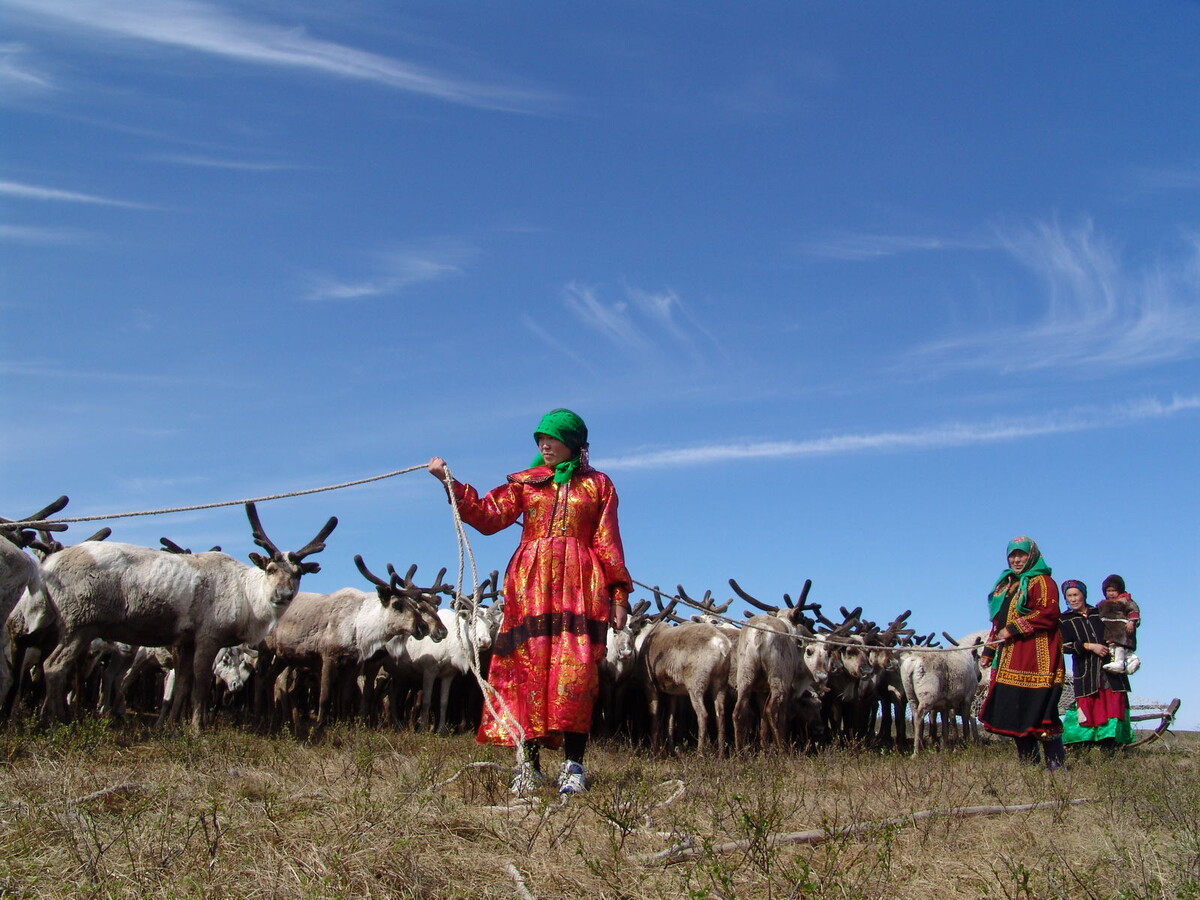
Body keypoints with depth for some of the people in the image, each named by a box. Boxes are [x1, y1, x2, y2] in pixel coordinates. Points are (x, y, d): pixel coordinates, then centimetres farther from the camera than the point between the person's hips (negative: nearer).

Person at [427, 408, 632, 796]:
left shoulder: (598, 484, 12)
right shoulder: (525, 482, 16)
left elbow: (608, 543, 7)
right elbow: (488, 516, 4)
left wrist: (619, 593, 0)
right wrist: (450, 483, -4)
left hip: (581, 585, -2)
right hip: (531, 584, 2)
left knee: (576, 668, -11)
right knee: (530, 666, -4)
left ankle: (573, 764, -8)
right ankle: (529, 763, 1)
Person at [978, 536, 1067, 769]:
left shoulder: (1042, 582, -2)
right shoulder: (1005, 585, 22)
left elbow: (1048, 613, -17)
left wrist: (1013, 630, -15)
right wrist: (988, 651, 21)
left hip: (1036, 657, -8)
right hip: (1009, 660, 8)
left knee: (1039, 709, -10)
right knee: (1014, 709, 5)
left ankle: (1055, 761, -4)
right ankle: (1027, 761, 12)